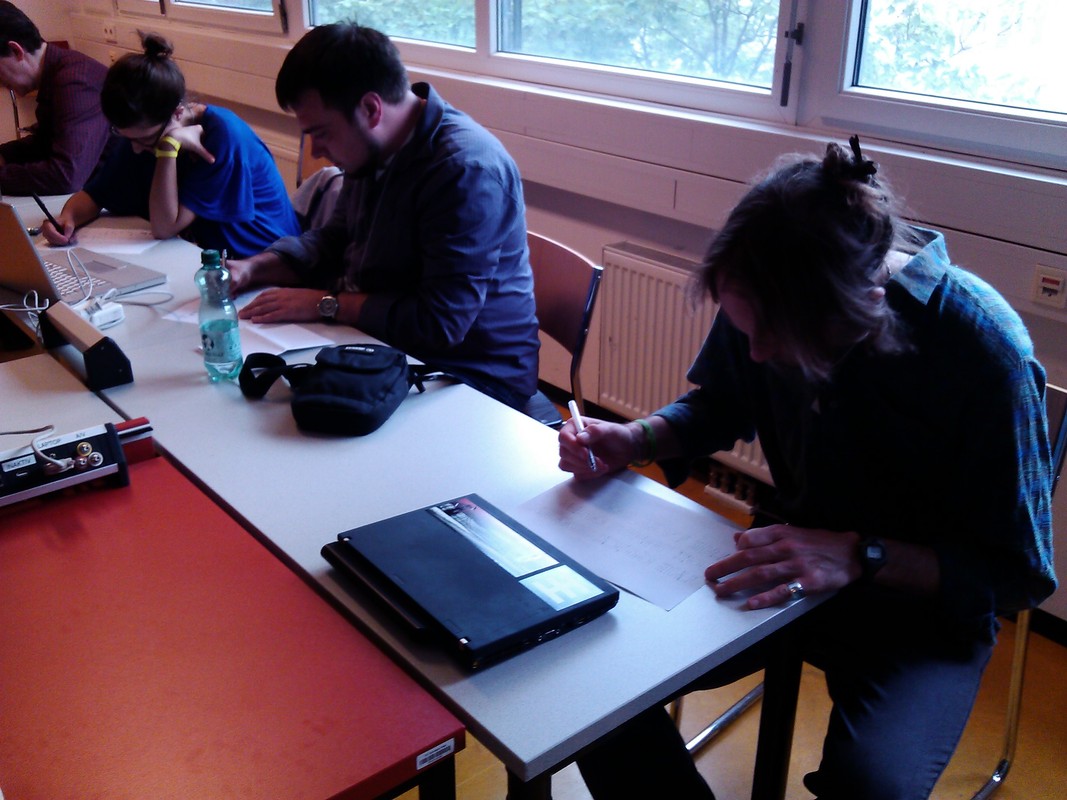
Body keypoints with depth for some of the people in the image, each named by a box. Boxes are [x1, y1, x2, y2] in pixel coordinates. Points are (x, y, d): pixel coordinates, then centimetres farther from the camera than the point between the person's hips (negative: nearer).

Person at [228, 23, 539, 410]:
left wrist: (324, 303, -19)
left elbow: (440, 322, -28)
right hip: (388, 349, 8)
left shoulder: (467, 169, -25)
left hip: (466, 380, -8)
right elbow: (336, 239, 20)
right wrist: (254, 267, 4)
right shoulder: (374, 148, 3)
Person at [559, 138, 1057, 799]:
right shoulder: (765, 300, -12)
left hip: (924, 604, -3)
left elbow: (1021, 572, -16)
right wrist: (633, 439, -10)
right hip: (793, 555, 4)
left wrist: (862, 556, -30)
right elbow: (719, 408, 9)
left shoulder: (987, 352, -25)